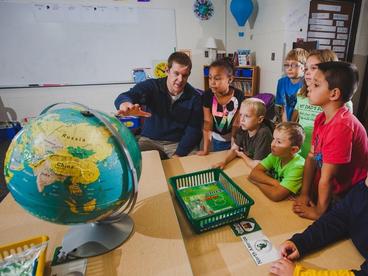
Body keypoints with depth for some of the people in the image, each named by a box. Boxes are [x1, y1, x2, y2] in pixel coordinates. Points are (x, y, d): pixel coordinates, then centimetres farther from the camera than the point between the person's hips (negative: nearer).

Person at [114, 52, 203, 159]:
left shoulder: (195, 97, -5)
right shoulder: (151, 86, -8)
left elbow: (193, 130, -10)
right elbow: (124, 97, -25)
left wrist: (178, 155, -23)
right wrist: (126, 104, -52)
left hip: (178, 143, 1)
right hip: (150, 140, 0)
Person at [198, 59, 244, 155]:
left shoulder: (238, 96, -21)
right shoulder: (207, 95, -18)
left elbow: (236, 124, -14)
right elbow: (207, 122, -16)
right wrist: (205, 149, -18)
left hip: (234, 138, -1)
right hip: (217, 139, 1)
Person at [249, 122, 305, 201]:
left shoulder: (298, 166, -24)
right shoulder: (275, 155, -6)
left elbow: (276, 195, -32)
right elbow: (254, 173, -12)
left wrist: (258, 181, -17)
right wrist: (274, 183, -25)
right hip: (269, 200, 5)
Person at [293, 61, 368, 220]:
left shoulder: (342, 126, -29)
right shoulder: (321, 119, -4)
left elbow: (327, 177, -24)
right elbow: (311, 157, -2)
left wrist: (319, 211, -14)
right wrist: (304, 194, -4)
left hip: (346, 200, -6)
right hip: (324, 192, 6)